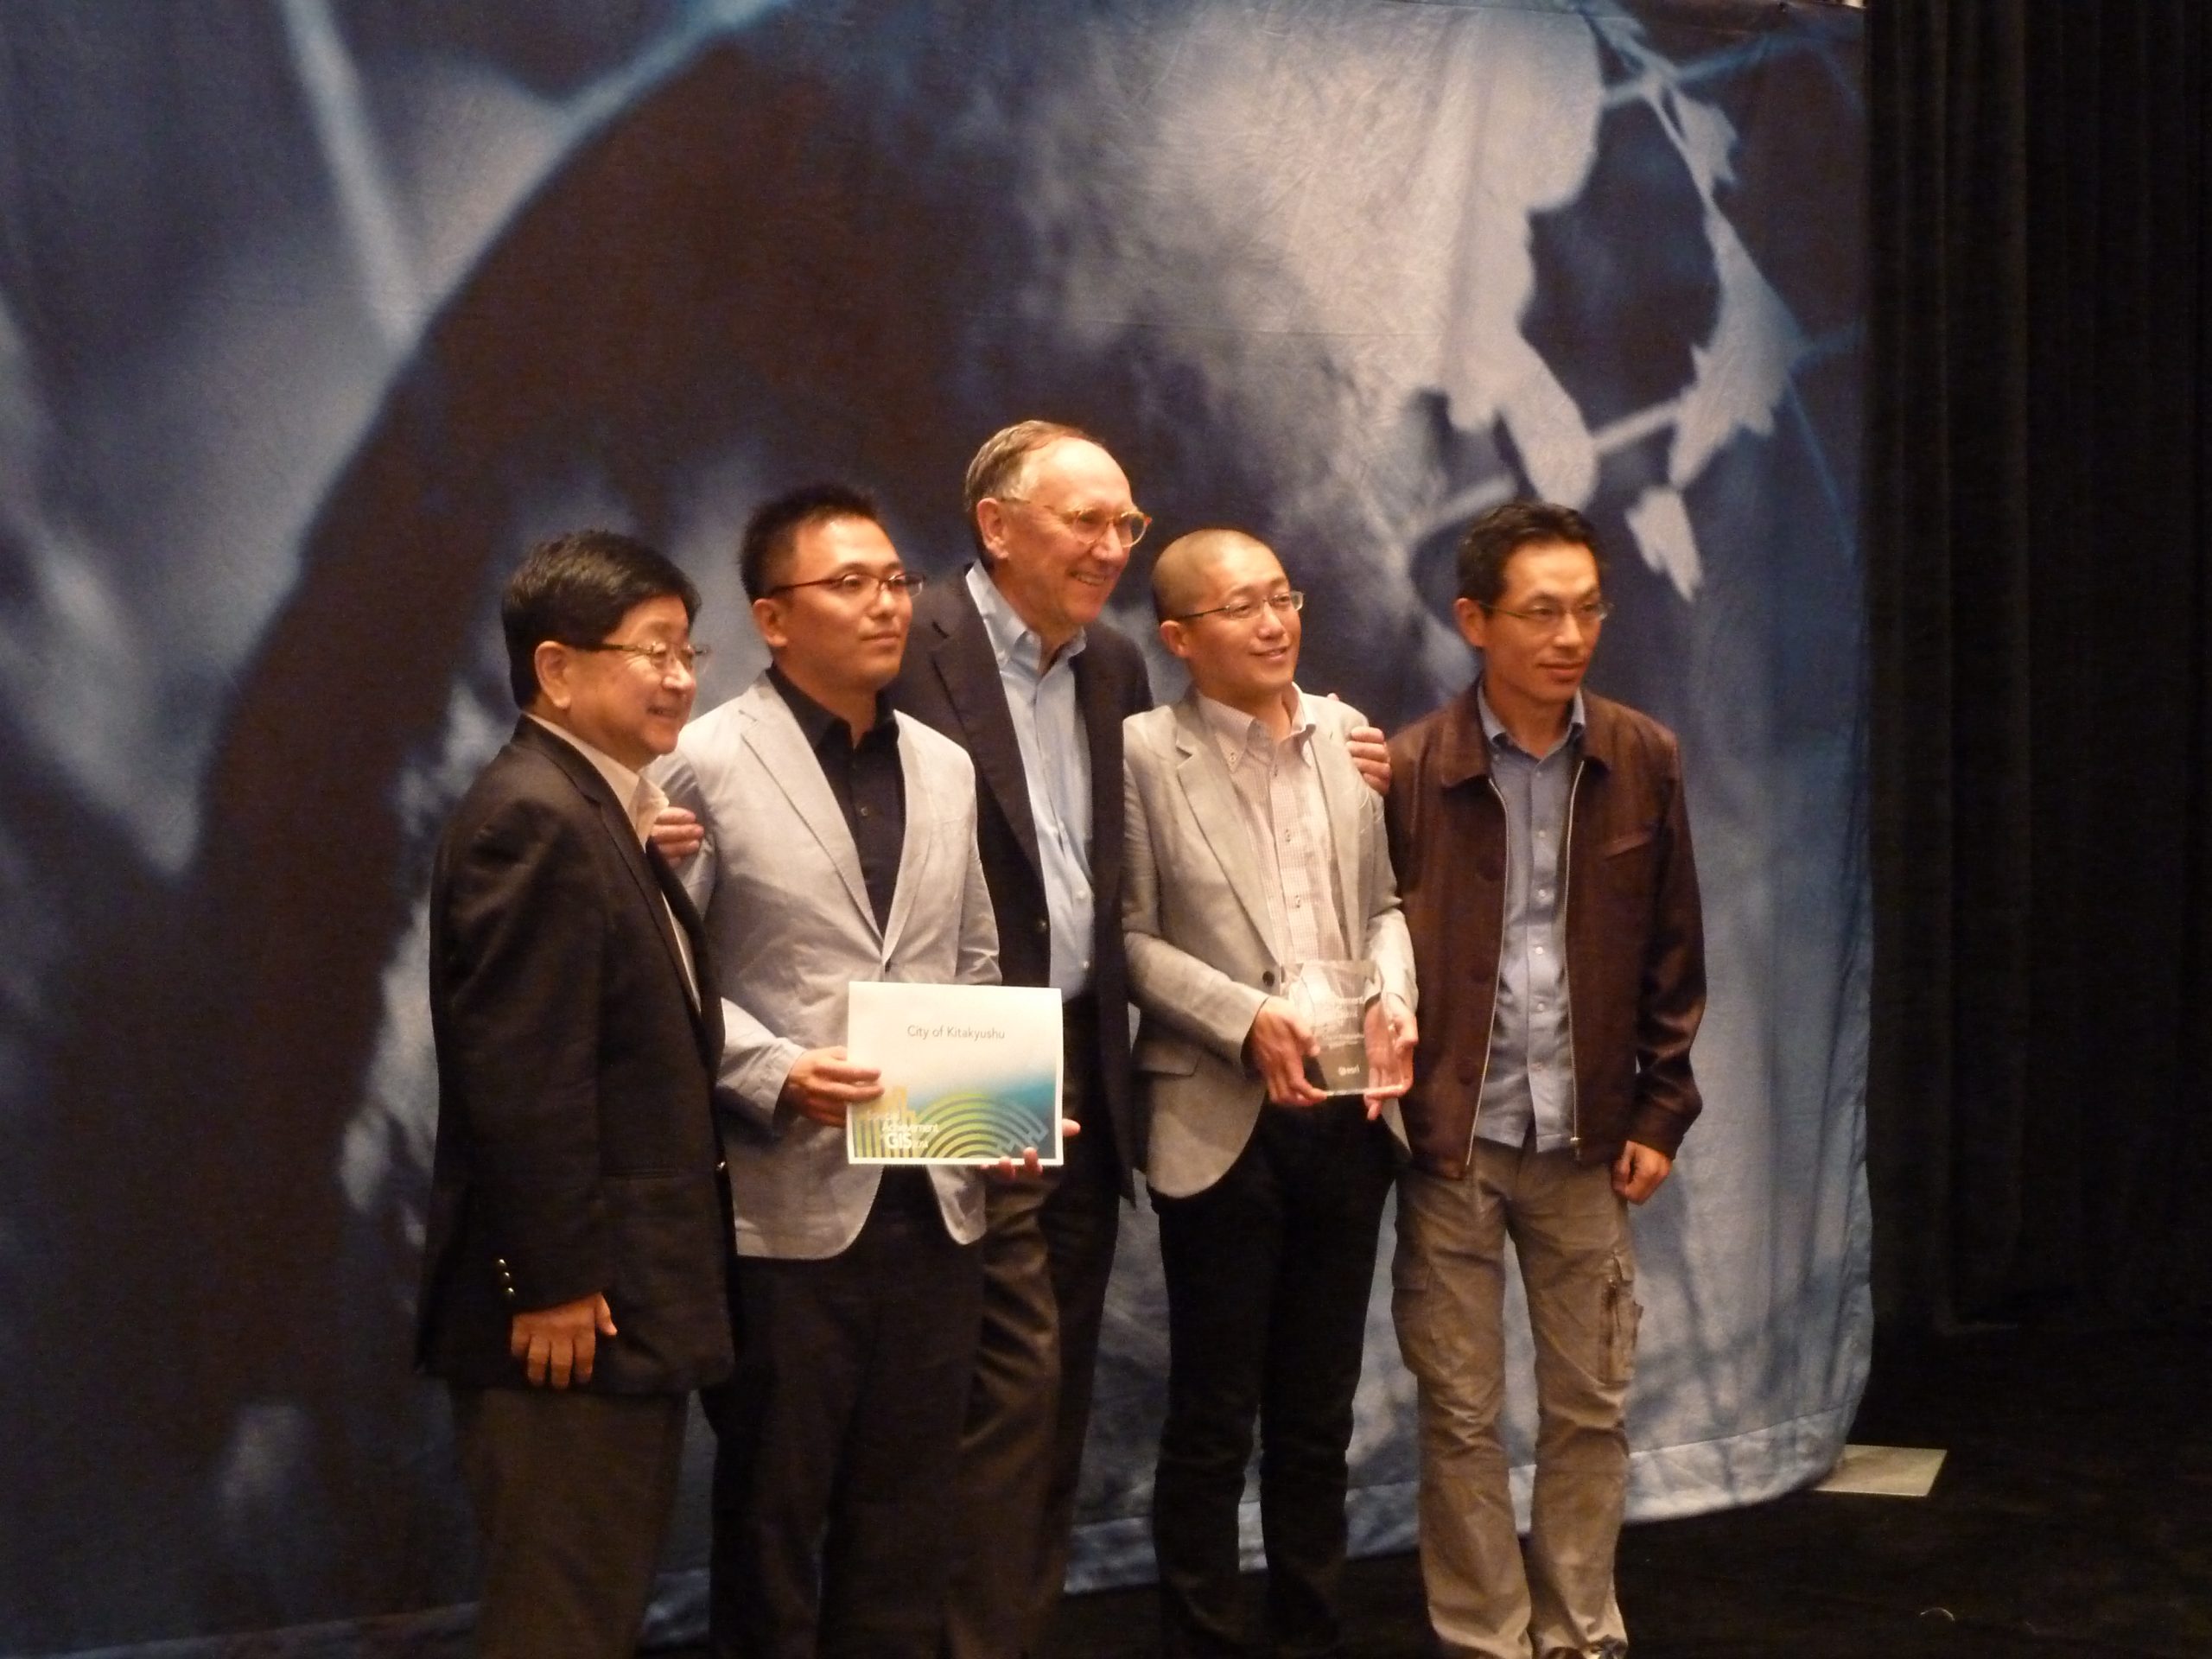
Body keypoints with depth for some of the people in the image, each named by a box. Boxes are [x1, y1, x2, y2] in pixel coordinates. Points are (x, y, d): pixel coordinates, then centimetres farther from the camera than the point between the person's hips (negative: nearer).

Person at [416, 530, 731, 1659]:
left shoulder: (601, 811, 14)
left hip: (623, 1294, 10)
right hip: (572, 1305, -10)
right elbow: (520, 1076, -22)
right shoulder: (533, 816, -18)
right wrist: (554, 1284, -22)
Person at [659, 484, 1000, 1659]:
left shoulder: (944, 768, 12)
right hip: (790, 1202, -5)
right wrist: (772, 1074, -21)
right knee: (773, 1513, 8)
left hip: (936, 1197, 5)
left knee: (905, 1516, 13)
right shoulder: (709, 763, -6)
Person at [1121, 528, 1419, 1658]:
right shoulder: (1144, 754, -7)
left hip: (1348, 1113, 5)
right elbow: (1129, 937, -9)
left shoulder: (1345, 732, 7)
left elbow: (1384, 901, 11)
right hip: (1222, 1121, -4)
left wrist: (1393, 997, -7)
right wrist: (1244, 1018, -19)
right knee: (1213, 1421, 6)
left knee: (1319, 1412, 15)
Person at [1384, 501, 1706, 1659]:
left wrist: (1661, 1113, 4)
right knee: (1460, 1415, 6)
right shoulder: (1409, 769, -6)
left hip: (1586, 1140, 2)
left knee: (1590, 1408, 10)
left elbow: (1673, 955, 6)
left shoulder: (1643, 761, 1)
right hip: (1450, 1138, -2)